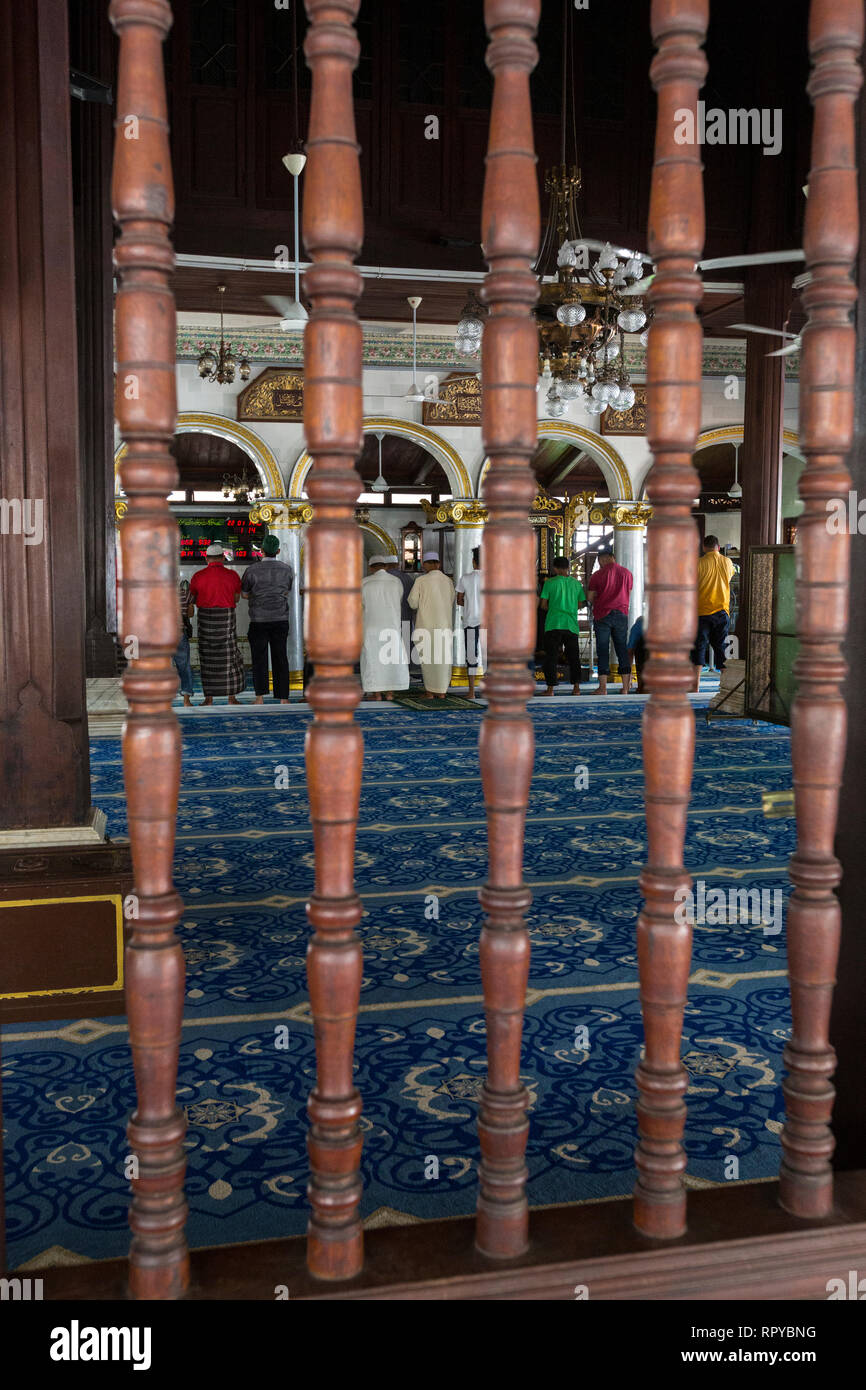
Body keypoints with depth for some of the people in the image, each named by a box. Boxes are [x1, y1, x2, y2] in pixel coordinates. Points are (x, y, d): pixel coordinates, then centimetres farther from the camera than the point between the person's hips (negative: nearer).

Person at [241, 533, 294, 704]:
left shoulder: (251, 570, -7)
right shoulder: (288, 570, 0)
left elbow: (245, 595, 7)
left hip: (259, 621, -2)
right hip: (281, 620, 2)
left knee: (259, 658, 5)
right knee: (280, 658, 7)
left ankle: (260, 696, -4)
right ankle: (283, 698, 5)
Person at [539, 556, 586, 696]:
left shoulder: (550, 582, -3)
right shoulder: (576, 583, 6)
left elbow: (543, 605, -1)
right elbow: (580, 604, 11)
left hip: (553, 624, -3)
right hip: (571, 625, 3)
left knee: (551, 657, 2)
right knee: (573, 657, 11)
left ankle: (550, 688, -2)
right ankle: (576, 686, 6)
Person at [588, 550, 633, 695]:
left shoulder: (598, 574, -4)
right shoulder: (627, 573, 6)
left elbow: (590, 598, 0)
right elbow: (628, 594, 15)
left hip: (602, 615, -3)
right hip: (621, 614, 3)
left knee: (603, 651, 0)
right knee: (622, 650, 7)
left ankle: (603, 688, -2)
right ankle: (625, 688, 5)